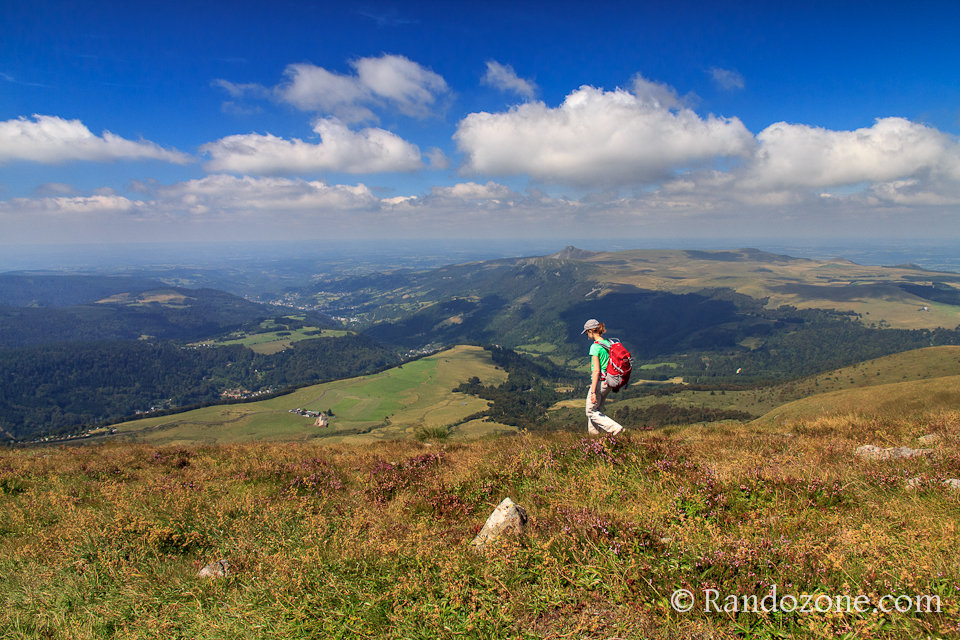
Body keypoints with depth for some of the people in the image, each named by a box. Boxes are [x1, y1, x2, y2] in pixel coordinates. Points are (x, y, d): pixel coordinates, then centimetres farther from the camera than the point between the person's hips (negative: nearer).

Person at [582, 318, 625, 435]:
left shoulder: (595, 347, -17)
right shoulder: (608, 343, 6)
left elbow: (596, 371, -21)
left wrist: (593, 391, -20)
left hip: (599, 381, -8)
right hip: (608, 382, 8)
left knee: (591, 412, 5)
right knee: (598, 409, 21)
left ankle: (615, 428, -5)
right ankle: (594, 433, 28)